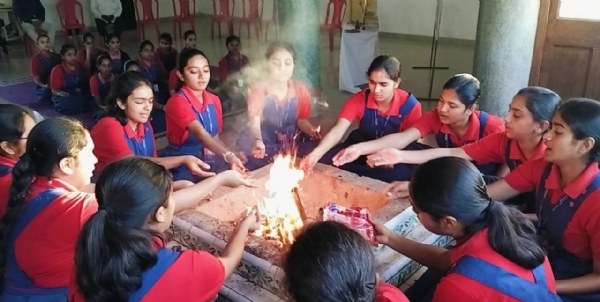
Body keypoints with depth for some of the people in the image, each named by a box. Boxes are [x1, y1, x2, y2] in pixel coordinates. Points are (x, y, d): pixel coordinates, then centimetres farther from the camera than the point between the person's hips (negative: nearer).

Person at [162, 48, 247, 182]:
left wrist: (233, 155, -7)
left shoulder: (214, 100, 6)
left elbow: (214, 137, 12)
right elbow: (201, 135, -30)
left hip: (209, 163, 7)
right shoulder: (177, 102, -16)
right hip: (183, 166, -7)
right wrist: (228, 156, -44)